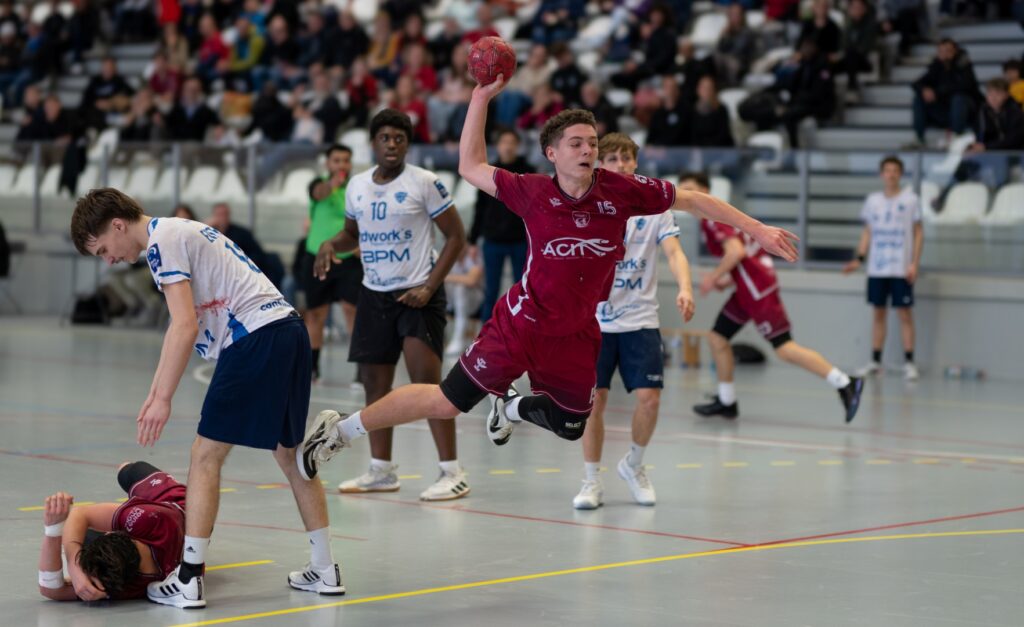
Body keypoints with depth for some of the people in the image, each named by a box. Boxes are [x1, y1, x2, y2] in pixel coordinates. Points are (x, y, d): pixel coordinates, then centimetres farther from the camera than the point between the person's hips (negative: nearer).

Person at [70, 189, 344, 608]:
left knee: (206, 455, -4)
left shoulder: (162, 241, -7)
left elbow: (186, 327, -15)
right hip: (288, 331, 10)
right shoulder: (177, 233, 23)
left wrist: (163, 399, -12)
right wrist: (154, 393, 26)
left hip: (255, 337, -10)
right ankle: (324, 570, 22)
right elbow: (182, 326, 26)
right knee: (288, 453, 18)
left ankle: (188, 581, -5)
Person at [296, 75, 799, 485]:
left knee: (568, 427, 14)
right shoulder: (532, 193, -12)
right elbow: (470, 167, 0)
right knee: (446, 402, -6)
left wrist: (758, 230, -3)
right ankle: (341, 429, 8)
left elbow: (693, 200, -1)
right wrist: (481, 99, -8)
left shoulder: (622, 191, -10)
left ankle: (512, 407, 47)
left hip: (576, 336, 4)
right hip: (522, 320, -3)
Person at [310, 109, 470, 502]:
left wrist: (429, 287, -15)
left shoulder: (424, 183, -9)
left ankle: (453, 473, -12)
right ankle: (381, 470, 21)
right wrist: (332, 245, -1)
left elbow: (456, 237, -7)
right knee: (375, 382, 9)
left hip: (417, 295, -6)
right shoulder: (357, 186, 7)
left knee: (427, 380, -15)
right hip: (374, 294, 6)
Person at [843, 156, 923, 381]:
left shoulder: (910, 200, -1)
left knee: (905, 313, -3)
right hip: (876, 268, 4)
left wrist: (914, 263, -8)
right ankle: (875, 362, 12)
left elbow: (918, 233, 1)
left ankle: (909, 363, -1)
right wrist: (859, 259, 3)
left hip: (901, 269, -3)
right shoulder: (873, 200, 9)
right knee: (879, 313, 7)